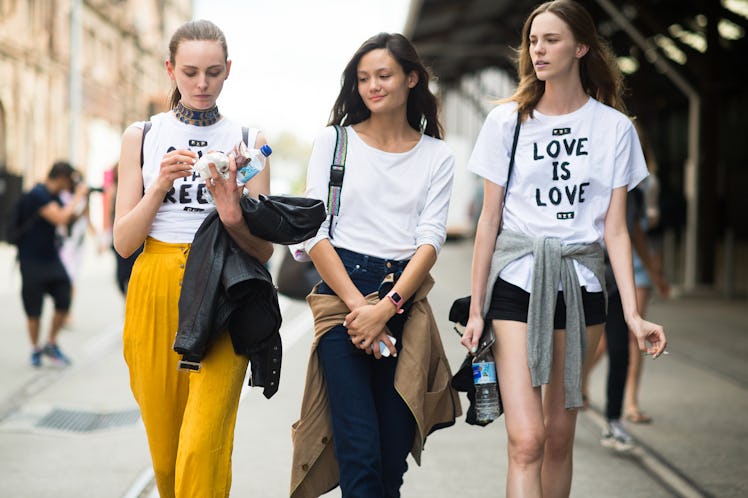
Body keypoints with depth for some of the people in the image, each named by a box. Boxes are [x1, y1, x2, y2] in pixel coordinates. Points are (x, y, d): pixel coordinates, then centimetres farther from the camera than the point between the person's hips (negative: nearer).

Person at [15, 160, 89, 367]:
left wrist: (84, 200, 5)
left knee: (64, 301, 1)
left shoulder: (54, 196, 8)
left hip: (51, 258, 8)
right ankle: (35, 349, 18)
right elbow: (60, 218, -28)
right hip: (32, 262, -8)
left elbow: (70, 218, 19)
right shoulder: (37, 195, -18)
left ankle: (51, 344, 17)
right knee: (34, 309, 3)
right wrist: (77, 197, -16)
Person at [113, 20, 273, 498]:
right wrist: (161, 184, -11)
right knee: (165, 452, 8)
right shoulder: (141, 137, 9)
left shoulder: (246, 141, 7)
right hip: (155, 294, 2)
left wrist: (235, 219, -16)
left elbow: (265, 249, 5)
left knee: (202, 448, -15)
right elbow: (124, 240, 4)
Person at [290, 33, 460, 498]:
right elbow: (315, 233, 0)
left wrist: (386, 307, -13)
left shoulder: (437, 157, 11)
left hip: (404, 299, 2)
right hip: (342, 296, -2)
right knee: (360, 451, -11)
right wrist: (358, 304, -10)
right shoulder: (334, 141, 6)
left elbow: (431, 240, 1)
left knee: (394, 450, 3)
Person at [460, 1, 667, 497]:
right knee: (526, 438, -12)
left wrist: (633, 313, -8)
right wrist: (476, 310, 3)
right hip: (517, 280, -1)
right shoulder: (507, 121, 2)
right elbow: (489, 220, 4)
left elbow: (615, 228, 2)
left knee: (560, 434, 7)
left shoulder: (614, 127, 3)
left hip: (581, 282, 1)